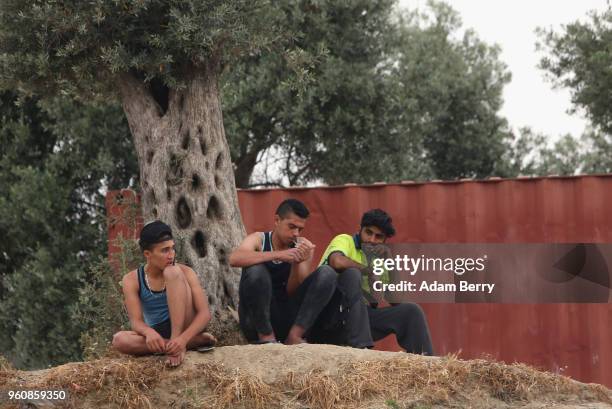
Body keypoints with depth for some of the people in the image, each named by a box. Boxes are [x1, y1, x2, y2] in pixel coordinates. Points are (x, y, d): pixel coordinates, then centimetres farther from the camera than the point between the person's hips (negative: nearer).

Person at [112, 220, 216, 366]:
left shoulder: (185, 272, -8)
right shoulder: (132, 280, -4)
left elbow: (205, 313, -16)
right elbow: (136, 321, -12)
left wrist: (182, 338, -35)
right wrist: (149, 332, -38)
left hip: (185, 328, -3)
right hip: (158, 334, 3)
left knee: (172, 272, -21)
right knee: (119, 340, -31)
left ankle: (178, 341, -28)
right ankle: (195, 341, -24)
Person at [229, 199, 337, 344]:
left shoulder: (303, 246, 4)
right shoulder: (258, 240, -3)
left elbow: (293, 292, -2)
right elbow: (234, 259, -27)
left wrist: (297, 263, -21)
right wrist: (278, 255, -34)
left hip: (289, 317, 3)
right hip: (256, 321, -3)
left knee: (327, 273, -12)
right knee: (256, 270, -29)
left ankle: (294, 336, -18)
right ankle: (265, 337, -17)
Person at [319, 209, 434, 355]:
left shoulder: (380, 258, 17)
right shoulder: (345, 240, -1)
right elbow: (337, 262, -28)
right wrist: (367, 270, -12)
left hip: (361, 316, 6)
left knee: (411, 310, -5)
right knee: (352, 273, -30)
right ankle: (360, 346, -36)